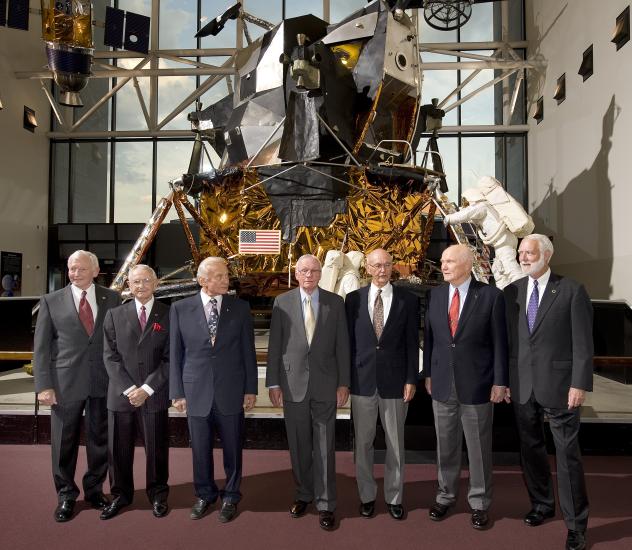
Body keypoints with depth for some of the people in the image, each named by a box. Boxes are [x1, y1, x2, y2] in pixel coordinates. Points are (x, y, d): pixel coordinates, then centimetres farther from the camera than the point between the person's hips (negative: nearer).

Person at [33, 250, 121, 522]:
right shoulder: (51, 301, 1)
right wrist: (43, 385, -6)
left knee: (100, 440, 12)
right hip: (66, 382, 0)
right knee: (64, 442, 10)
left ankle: (94, 489, 32)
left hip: (104, 382, 1)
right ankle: (66, 495, 30)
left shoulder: (112, 299, 2)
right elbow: (41, 347, 1)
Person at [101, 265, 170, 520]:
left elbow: (170, 358, -4)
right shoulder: (115, 315, 5)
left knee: (157, 449, 9)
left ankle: (158, 495, 29)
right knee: (119, 449, 11)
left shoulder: (168, 315, 0)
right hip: (120, 395, 2)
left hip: (155, 395, -1)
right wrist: (128, 389, -10)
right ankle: (120, 495, 32)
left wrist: (146, 389, -12)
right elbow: (110, 356, 0)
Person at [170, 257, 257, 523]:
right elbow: (175, 353, 2)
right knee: (200, 450, 14)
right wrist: (177, 392, 1)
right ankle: (205, 494, 37)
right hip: (197, 392, 0)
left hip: (231, 392, 0)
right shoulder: (181, 309, -2)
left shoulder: (240, 307, -2)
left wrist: (250, 389, 1)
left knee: (232, 449, 12)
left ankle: (230, 496, 33)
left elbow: (248, 351, 2)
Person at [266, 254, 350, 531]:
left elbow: (342, 345, 1)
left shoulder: (335, 302, 1)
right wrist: (273, 383, -1)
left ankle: (325, 503, 17)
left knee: (324, 446, 5)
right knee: (299, 445, 13)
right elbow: (275, 345, 1)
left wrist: (344, 383, -2)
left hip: (325, 384, 0)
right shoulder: (282, 302, 0)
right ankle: (304, 493, 32)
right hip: (293, 383, 1)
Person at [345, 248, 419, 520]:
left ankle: (394, 497, 28)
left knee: (395, 442, 11)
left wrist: (411, 380, -5)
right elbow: (348, 340, 3)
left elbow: (412, 343, 0)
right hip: (362, 380, 1)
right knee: (363, 442, 11)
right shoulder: (353, 299, 1)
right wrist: (346, 378, 1)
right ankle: (366, 495, 28)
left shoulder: (407, 300, -1)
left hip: (395, 381, -1)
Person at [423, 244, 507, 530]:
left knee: (479, 448, 10)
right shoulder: (435, 294, 3)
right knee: (445, 446, 15)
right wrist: (428, 374, 7)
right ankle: (445, 495, 33)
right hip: (442, 385, 3)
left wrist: (500, 382, -7)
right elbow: (429, 336, 8)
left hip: (477, 385, -3)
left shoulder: (491, 295, -8)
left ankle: (479, 503, 28)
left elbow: (499, 342, -6)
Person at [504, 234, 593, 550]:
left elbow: (583, 343, -7)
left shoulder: (572, 290, -5)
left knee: (567, 454, 3)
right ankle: (542, 504, 36)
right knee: (530, 449, 15)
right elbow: (506, 339, 7)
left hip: (558, 385, -4)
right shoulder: (511, 292, 5)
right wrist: (504, 380, 5)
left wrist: (579, 384, -12)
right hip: (522, 386, 4)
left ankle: (576, 524, 20)